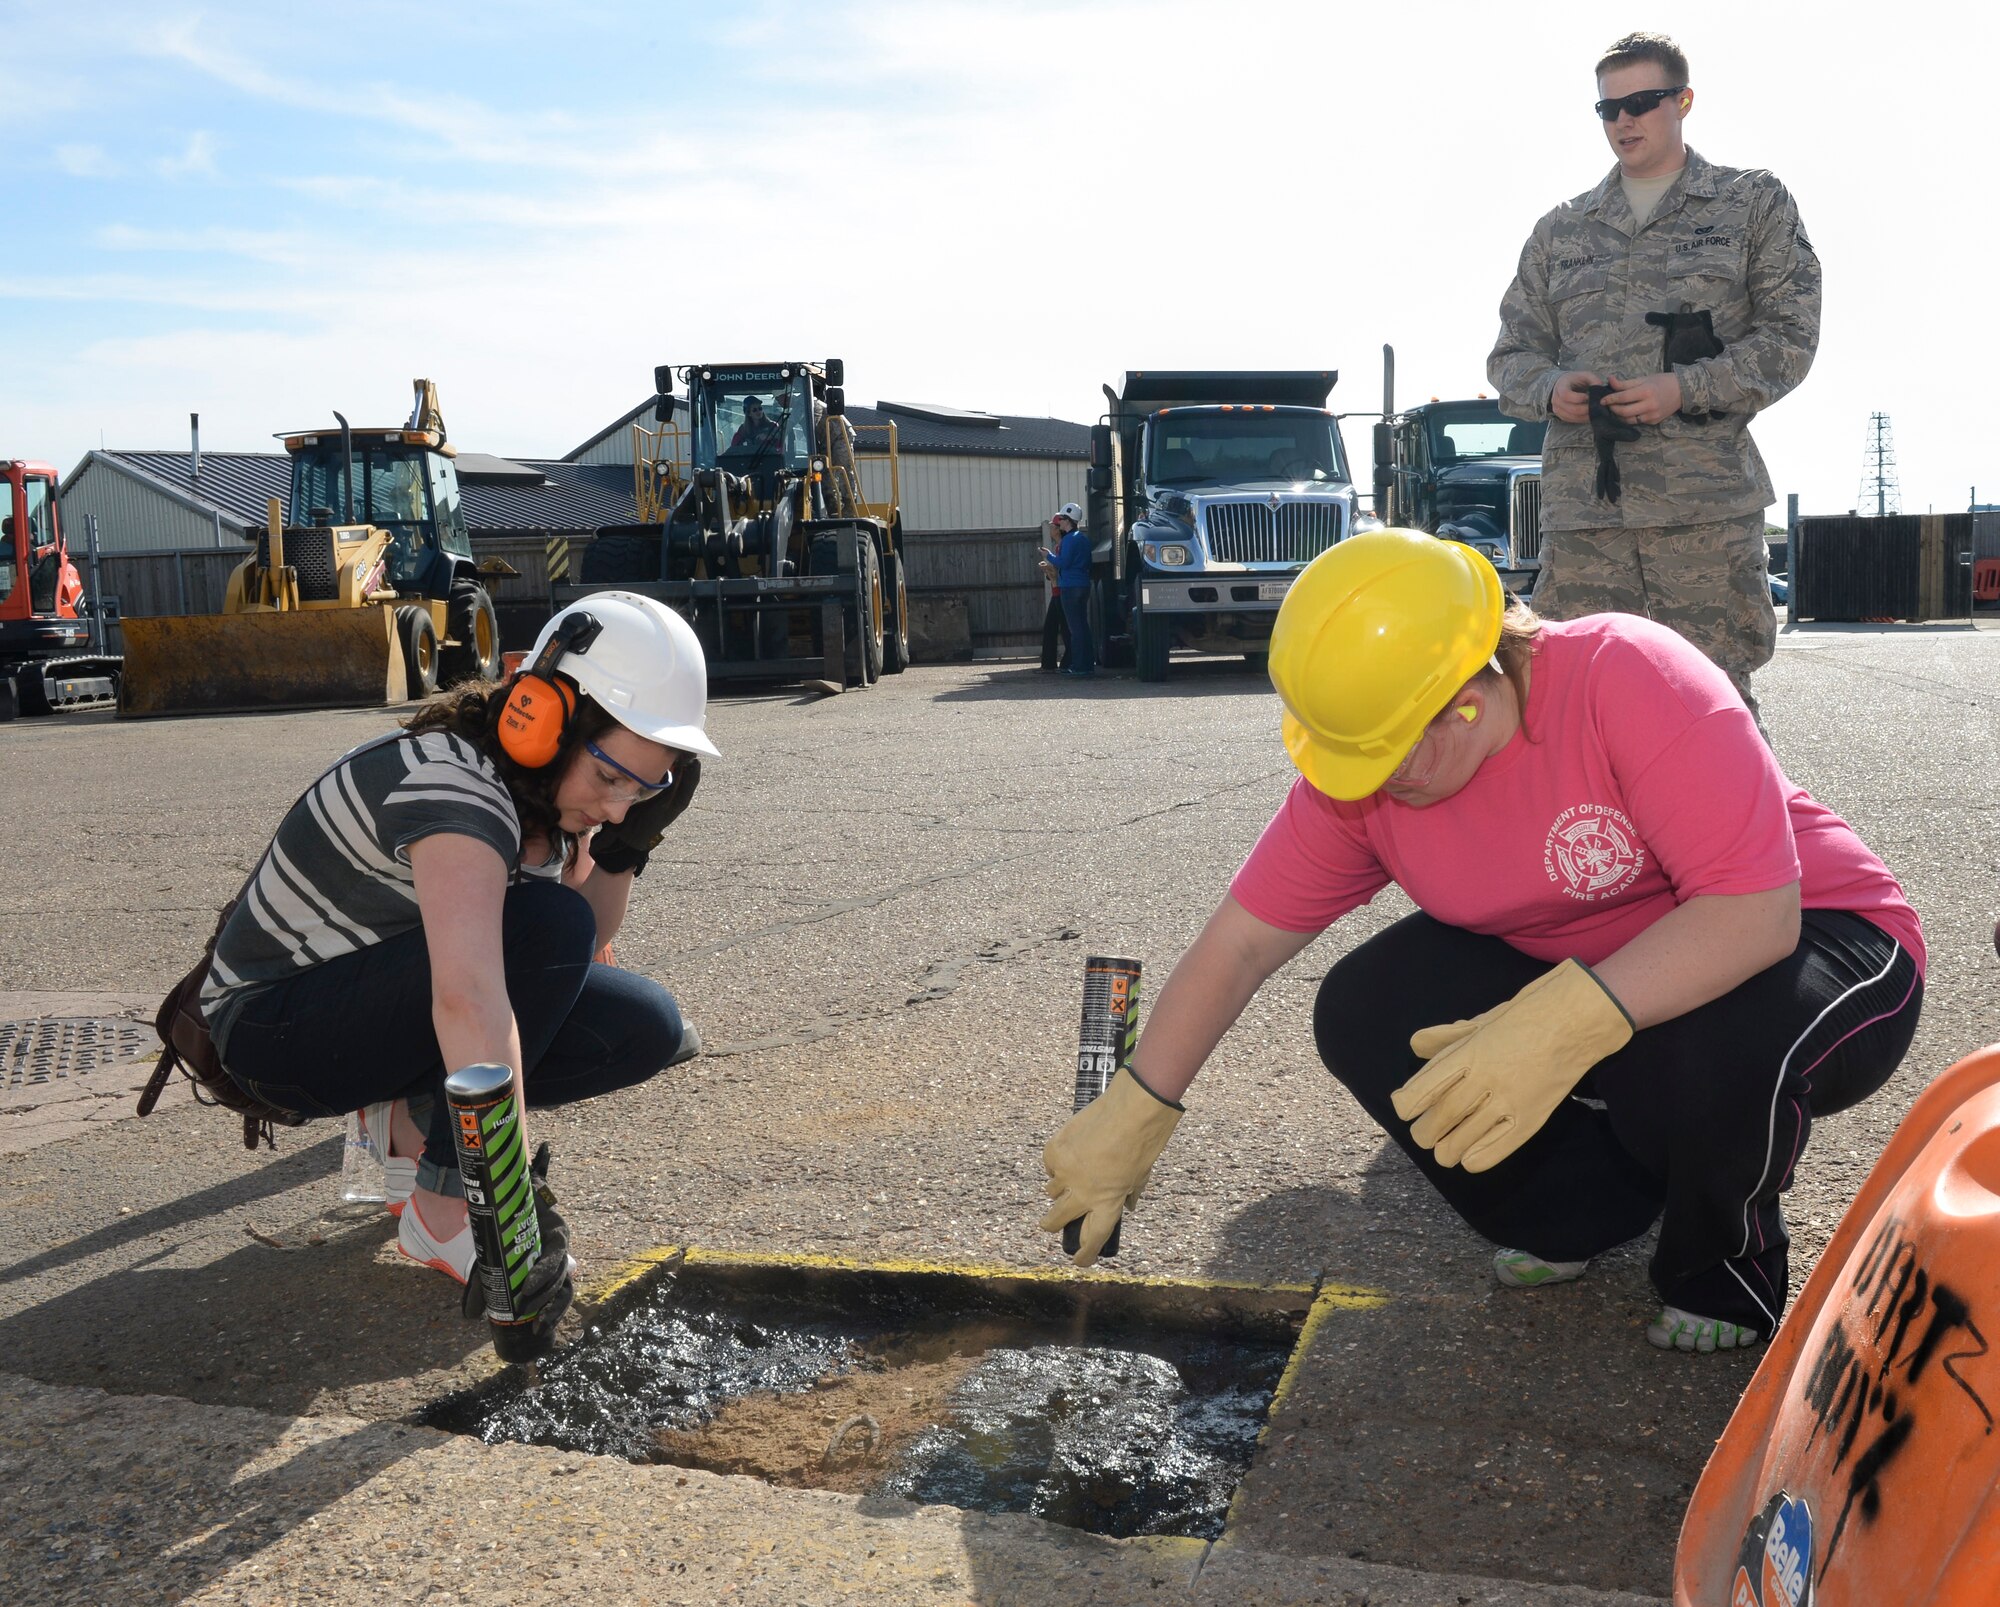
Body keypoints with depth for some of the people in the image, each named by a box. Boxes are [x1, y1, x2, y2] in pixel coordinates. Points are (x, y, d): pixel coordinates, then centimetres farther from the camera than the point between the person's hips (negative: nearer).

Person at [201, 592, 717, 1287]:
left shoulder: (545, 787, -5)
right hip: (273, 1022, -8)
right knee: (545, 924, -31)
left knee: (647, 1028, -11)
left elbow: (578, 957, -1)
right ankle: (439, 1217, -20)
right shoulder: (451, 784, -33)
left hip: (383, 1003, 8)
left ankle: (409, 1121, 3)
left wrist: (626, 845, -17)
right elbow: (468, 1002, -46)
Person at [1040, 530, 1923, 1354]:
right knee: (1362, 1012, -16)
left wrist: (1568, 1023, -47)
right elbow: (1242, 940, -11)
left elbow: (1756, 910, -35)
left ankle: (1727, 1267, -3)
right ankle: (1592, 1209, 4)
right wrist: (1136, 1110, -14)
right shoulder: (1360, 771, -14)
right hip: (1580, 974, 5)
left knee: (1710, 1043, -39)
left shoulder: (1627, 678, -31)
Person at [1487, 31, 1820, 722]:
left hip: (1707, 497, -2)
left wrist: (1686, 389, -11)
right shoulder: (1559, 231, 20)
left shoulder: (1753, 203, 12)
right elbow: (1511, 352, 18)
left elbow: (1791, 335, 4)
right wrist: (1550, 389, -5)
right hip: (1580, 495, 3)